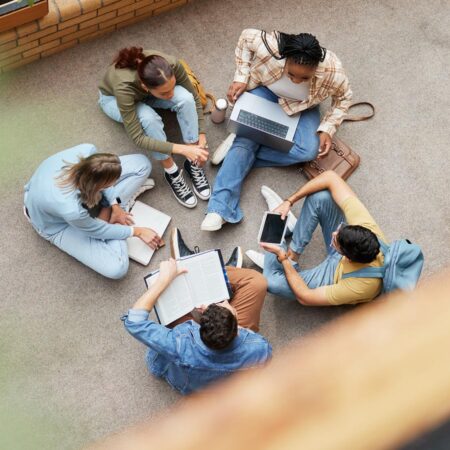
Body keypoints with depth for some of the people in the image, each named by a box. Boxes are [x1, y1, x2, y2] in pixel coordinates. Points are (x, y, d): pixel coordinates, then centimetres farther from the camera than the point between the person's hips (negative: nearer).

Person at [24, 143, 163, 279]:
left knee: (141, 164, -6)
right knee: (116, 268, -18)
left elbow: (100, 177, -8)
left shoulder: (85, 152, -34)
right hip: (59, 225, -4)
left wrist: (114, 205, -10)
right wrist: (137, 232, -12)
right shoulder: (72, 210, -45)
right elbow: (97, 230, -22)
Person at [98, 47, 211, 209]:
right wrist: (183, 149, -44)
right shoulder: (124, 87, -44)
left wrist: (201, 136, -23)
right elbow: (138, 138, -39)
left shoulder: (172, 64, -35)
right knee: (149, 118, -37)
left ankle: (193, 163, -14)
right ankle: (172, 173, -16)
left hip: (148, 92, 3)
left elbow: (194, 98, -17)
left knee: (185, 98, -28)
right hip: (113, 97, -3)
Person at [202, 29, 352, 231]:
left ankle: (241, 155, -14)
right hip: (266, 91, -1)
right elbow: (246, 38, -13)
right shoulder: (269, 48, -36)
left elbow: (343, 98, -11)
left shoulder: (332, 71, -33)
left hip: (302, 107, 1)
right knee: (246, 139, -24)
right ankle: (221, 207, -26)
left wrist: (327, 129, -20)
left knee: (309, 151, -24)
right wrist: (241, 77, -16)